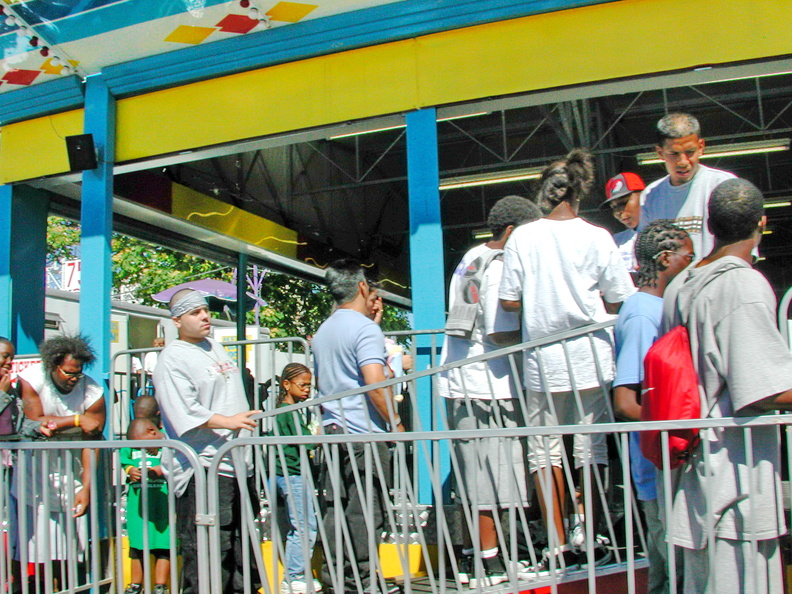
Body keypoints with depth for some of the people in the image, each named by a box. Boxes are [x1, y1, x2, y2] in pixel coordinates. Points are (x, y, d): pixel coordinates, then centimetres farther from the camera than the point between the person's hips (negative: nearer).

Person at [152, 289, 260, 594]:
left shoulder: (216, 348, 18)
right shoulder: (172, 358, -8)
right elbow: (184, 412, -18)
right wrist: (227, 421, -23)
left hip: (237, 465, 9)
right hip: (203, 469, -9)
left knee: (243, 554, 15)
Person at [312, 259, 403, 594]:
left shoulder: (322, 332, 14)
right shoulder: (365, 328, -12)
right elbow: (375, 384, -20)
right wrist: (396, 424, -13)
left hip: (332, 429, 8)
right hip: (364, 432, -8)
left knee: (336, 503, 12)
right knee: (365, 507, -1)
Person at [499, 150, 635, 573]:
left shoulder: (522, 237, -4)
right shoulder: (596, 237, -6)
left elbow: (509, 301, -3)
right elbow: (621, 298, 0)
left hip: (542, 360, 0)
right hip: (590, 357, 0)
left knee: (544, 449, 9)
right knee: (591, 446, 10)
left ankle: (558, 546, 11)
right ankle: (590, 539, 17)